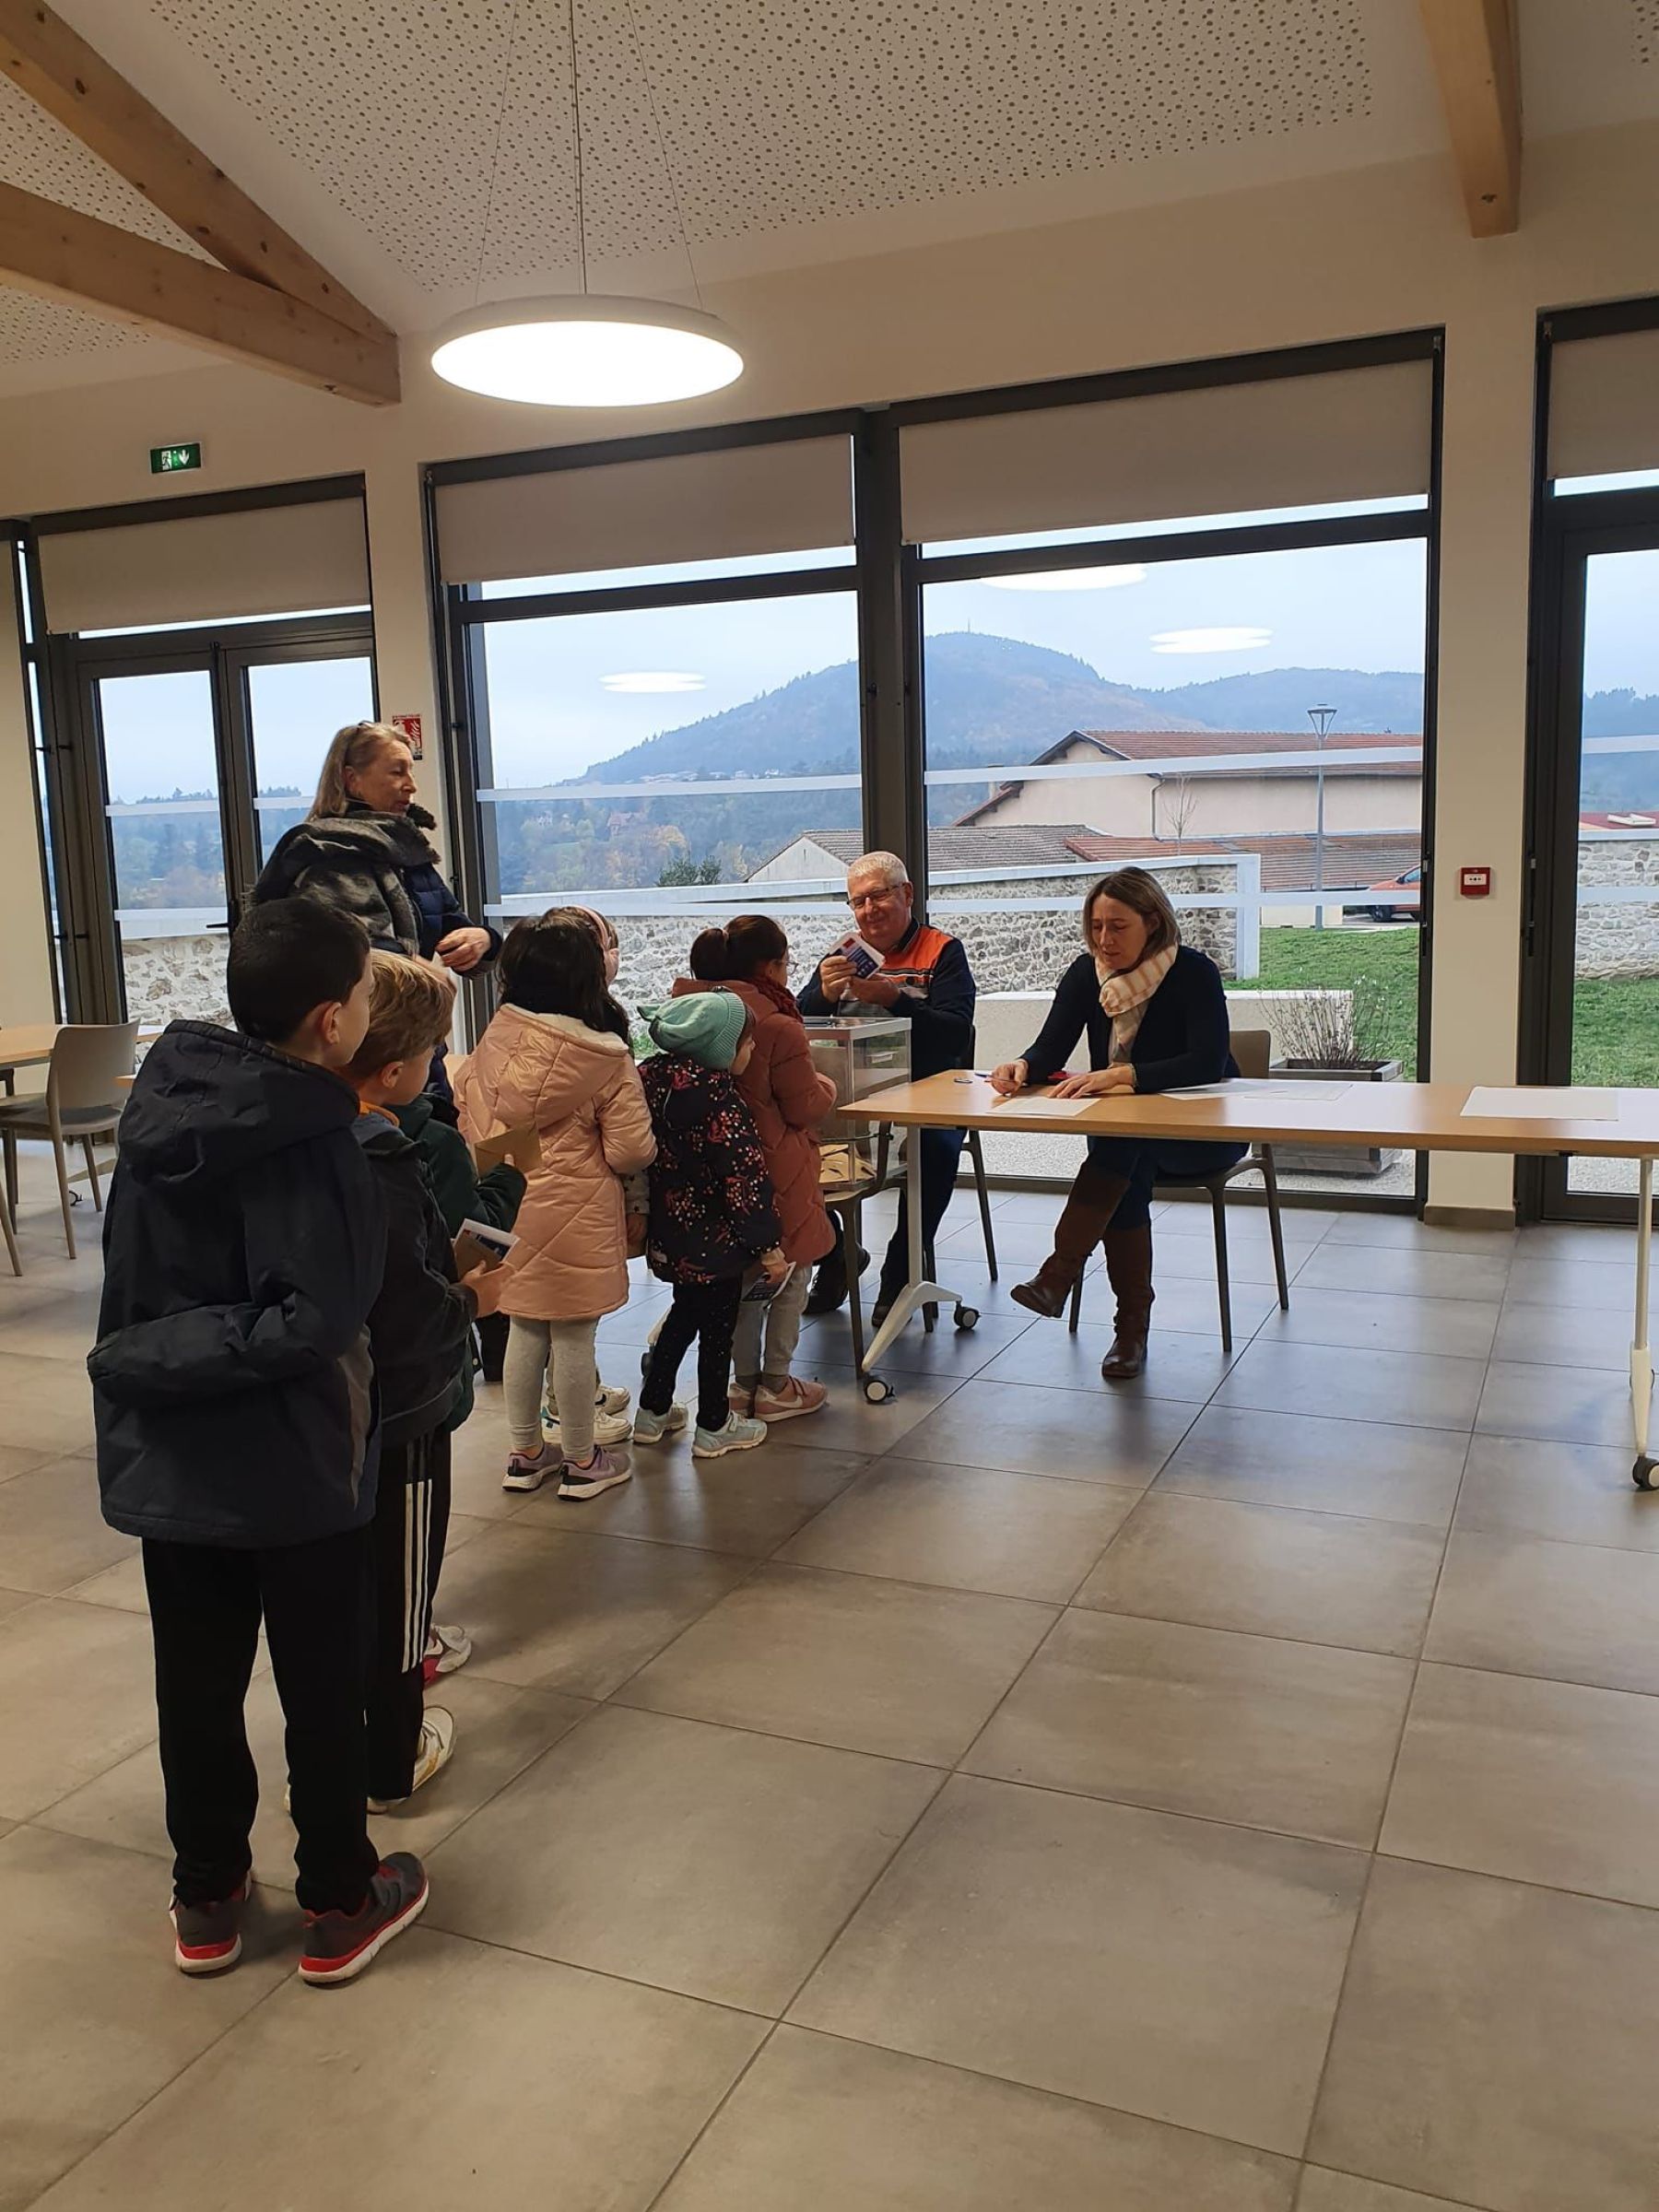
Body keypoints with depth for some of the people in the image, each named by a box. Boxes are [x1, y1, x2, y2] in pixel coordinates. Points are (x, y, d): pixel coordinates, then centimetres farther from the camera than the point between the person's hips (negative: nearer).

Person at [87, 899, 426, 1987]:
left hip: (169, 1458, 6)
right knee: (323, 1689, 12)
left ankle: (207, 1899, 36)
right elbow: (312, 1321, -28)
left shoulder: (166, 1095, -2)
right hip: (295, 1467, -6)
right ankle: (340, 1905, 29)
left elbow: (141, 1278, 7)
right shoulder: (311, 1141, -22)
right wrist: (149, 1360, -18)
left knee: (198, 1682, 19)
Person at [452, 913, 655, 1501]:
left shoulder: (495, 1041, -6)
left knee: (525, 1330, 18)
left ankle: (525, 1452, 30)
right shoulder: (606, 1060, -17)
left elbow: (464, 1109, 6)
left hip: (510, 1204, 5)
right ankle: (582, 1461, 22)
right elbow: (631, 1153, -14)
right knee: (573, 1336, 7)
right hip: (574, 1211, -5)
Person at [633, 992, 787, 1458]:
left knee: (684, 1314, 25)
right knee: (717, 1327, 9)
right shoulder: (722, 1102, -24)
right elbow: (744, 1179, -22)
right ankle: (713, 1427, 22)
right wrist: (768, 1244, -16)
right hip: (713, 1238, -7)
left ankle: (652, 1411, 32)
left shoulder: (652, 1078, -2)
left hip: (668, 1231, 7)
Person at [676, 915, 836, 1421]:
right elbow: (805, 1108, -13)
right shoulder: (778, 1027, -21)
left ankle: (744, 1381, 27)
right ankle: (775, 1386, 16)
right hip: (776, 1171, -7)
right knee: (792, 1270, 10)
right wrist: (825, 1085, 9)